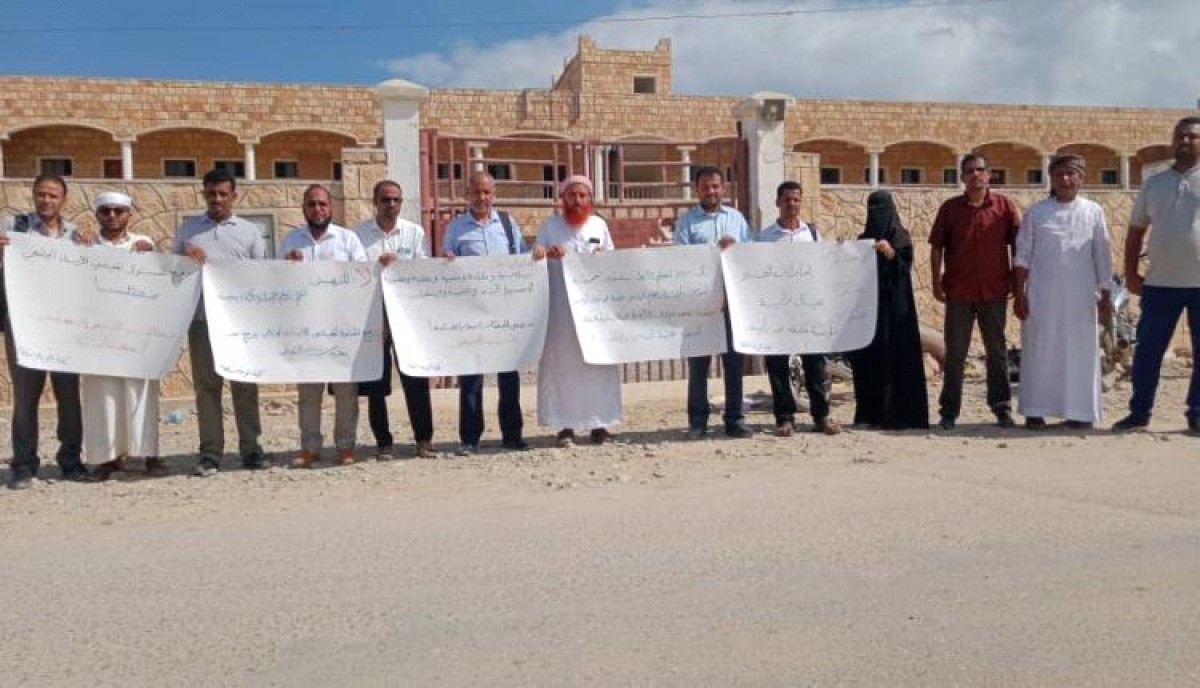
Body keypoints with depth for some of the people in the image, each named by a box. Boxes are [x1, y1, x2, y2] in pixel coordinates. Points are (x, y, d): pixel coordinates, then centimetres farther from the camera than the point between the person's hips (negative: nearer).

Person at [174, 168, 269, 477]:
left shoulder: (249, 231, 12)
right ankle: (210, 453, 5)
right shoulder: (188, 230, 15)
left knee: (245, 384, 2)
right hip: (202, 318, 1)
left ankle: (250, 449, 8)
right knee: (206, 385, 1)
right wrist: (185, 258, -3)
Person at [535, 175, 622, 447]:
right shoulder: (550, 225, 6)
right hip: (561, 306, -2)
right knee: (562, 363, -3)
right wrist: (546, 253, -17)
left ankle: (598, 424, 9)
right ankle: (566, 426, 1)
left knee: (598, 362, 2)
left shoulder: (599, 225, 11)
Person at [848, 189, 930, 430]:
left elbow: (904, 267, -8)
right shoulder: (863, 239, 16)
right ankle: (869, 413, 4)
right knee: (867, 358, 0)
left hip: (893, 304, -4)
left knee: (894, 357, -7)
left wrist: (890, 253, -25)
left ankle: (897, 414, -5)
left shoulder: (900, 236, 3)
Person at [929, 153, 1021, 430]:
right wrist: (936, 280, -3)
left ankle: (1002, 408, 16)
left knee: (997, 350, 8)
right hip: (958, 292, 0)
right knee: (954, 352, 5)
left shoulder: (1005, 206, 3)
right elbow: (937, 246, 5)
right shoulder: (949, 208, 5)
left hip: (994, 291, 0)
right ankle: (949, 412, 10)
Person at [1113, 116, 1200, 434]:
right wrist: (1130, 273, 8)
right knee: (1147, 350, 4)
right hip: (1160, 283, 2)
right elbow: (1136, 230, 14)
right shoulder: (1153, 184, 11)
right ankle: (1139, 412, 13)